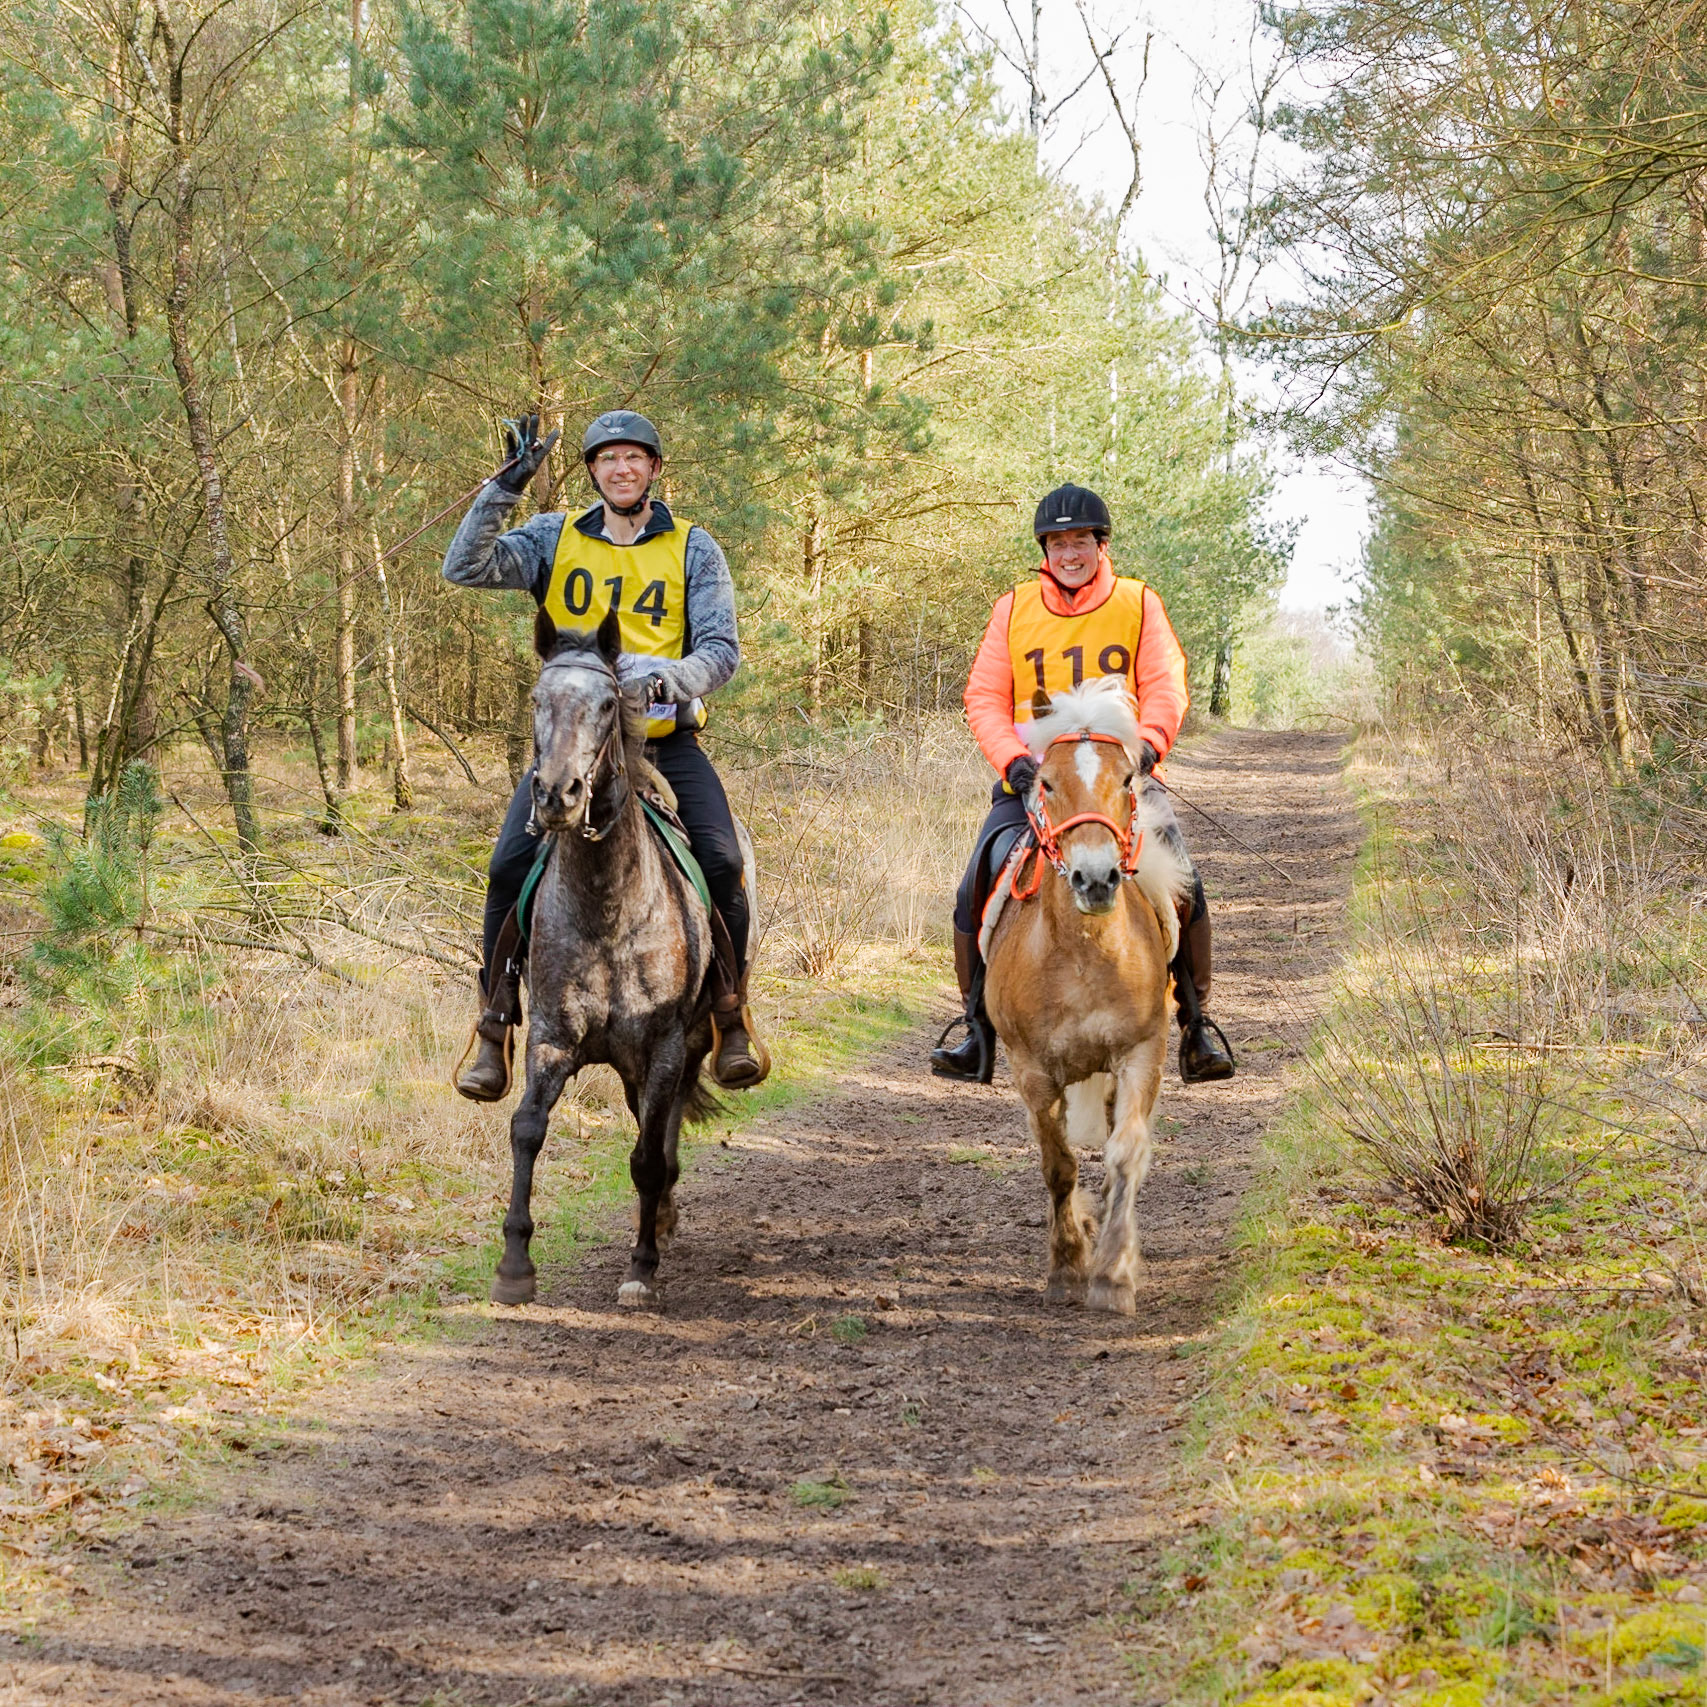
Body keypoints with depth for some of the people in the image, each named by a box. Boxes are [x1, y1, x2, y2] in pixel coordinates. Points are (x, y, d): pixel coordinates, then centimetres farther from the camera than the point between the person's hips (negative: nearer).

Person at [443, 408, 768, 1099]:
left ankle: (731, 1016, -1)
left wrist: (675, 678, -22)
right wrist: (504, 488, -14)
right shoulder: (555, 539, 8)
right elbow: (465, 568, -4)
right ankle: (494, 1028, -3)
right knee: (509, 866, -16)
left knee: (721, 862, -20)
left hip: (667, 739, -1)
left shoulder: (693, 549, 7)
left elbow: (721, 647, -1)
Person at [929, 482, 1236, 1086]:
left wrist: (1149, 741, -18)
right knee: (978, 889, -16)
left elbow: (1165, 686, 1)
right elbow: (984, 697, 7)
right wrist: (1011, 758, -11)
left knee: (1182, 883, -19)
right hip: (1033, 779, 1)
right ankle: (978, 1028, 0)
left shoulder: (1139, 604, 8)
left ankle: (1197, 1024, -4)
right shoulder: (1013, 609, 10)